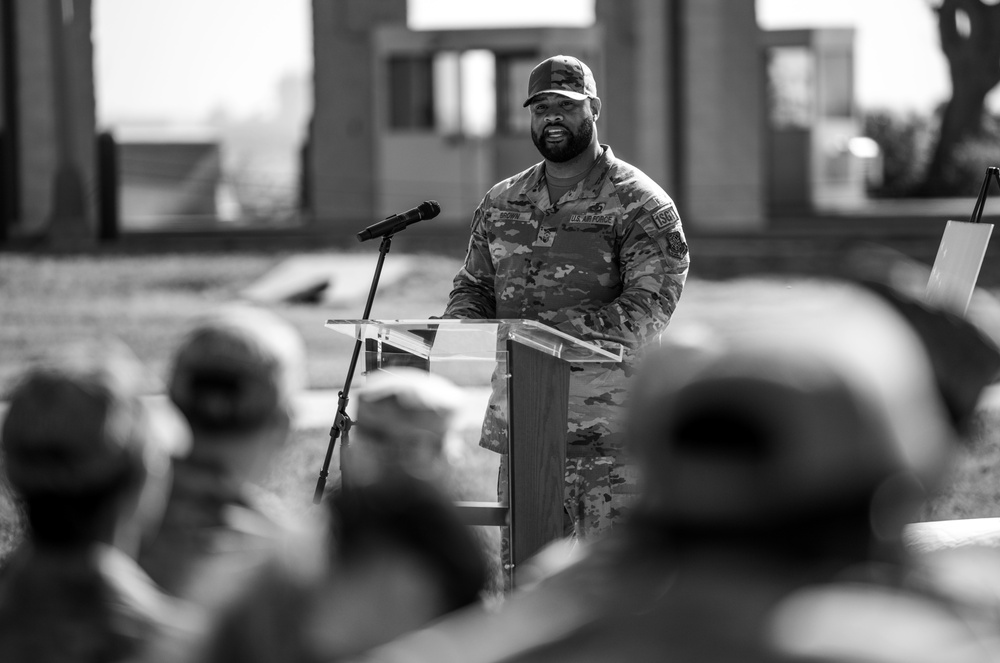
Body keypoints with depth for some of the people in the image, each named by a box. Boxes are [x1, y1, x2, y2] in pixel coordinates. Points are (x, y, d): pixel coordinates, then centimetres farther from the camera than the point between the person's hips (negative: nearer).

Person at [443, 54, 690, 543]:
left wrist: (554, 329, -24)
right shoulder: (501, 203, 16)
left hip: (605, 429, -5)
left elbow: (647, 310, -13)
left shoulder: (641, 204, -3)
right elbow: (474, 287, 21)